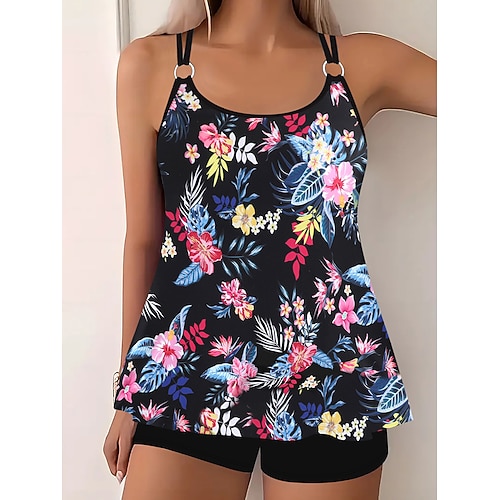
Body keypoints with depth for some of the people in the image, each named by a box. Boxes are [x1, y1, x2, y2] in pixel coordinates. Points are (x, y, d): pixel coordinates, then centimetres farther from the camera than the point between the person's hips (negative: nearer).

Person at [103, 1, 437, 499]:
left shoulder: (365, 63, 3)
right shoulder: (150, 64, 1)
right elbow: (143, 239, 3)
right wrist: (129, 394, 8)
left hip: (333, 383, 1)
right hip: (187, 381, 0)